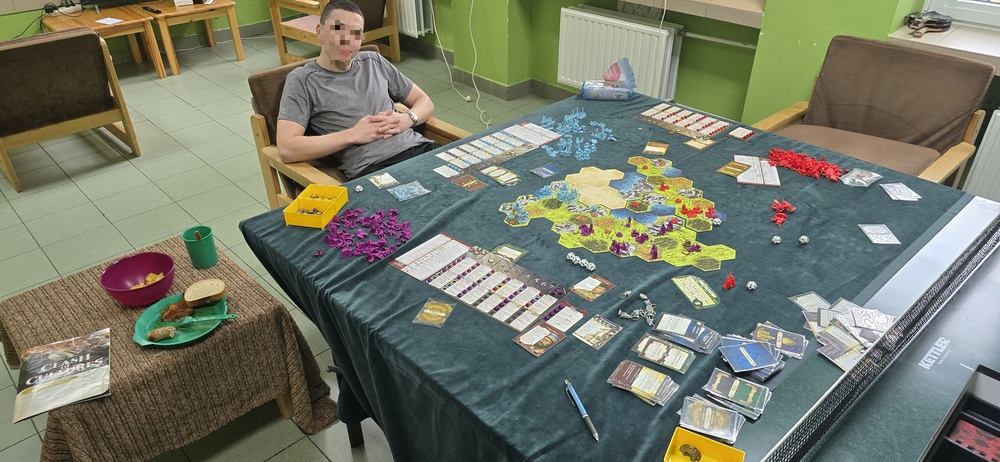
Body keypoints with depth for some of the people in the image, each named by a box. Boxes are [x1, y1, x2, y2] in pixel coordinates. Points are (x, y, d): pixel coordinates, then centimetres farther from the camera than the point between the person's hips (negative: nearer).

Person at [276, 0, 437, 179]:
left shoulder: (374, 62, 21)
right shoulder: (302, 80, 6)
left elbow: (425, 102, 26)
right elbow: (287, 149, -6)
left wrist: (407, 119, 2)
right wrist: (353, 135, -9)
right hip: (372, 168, -5)